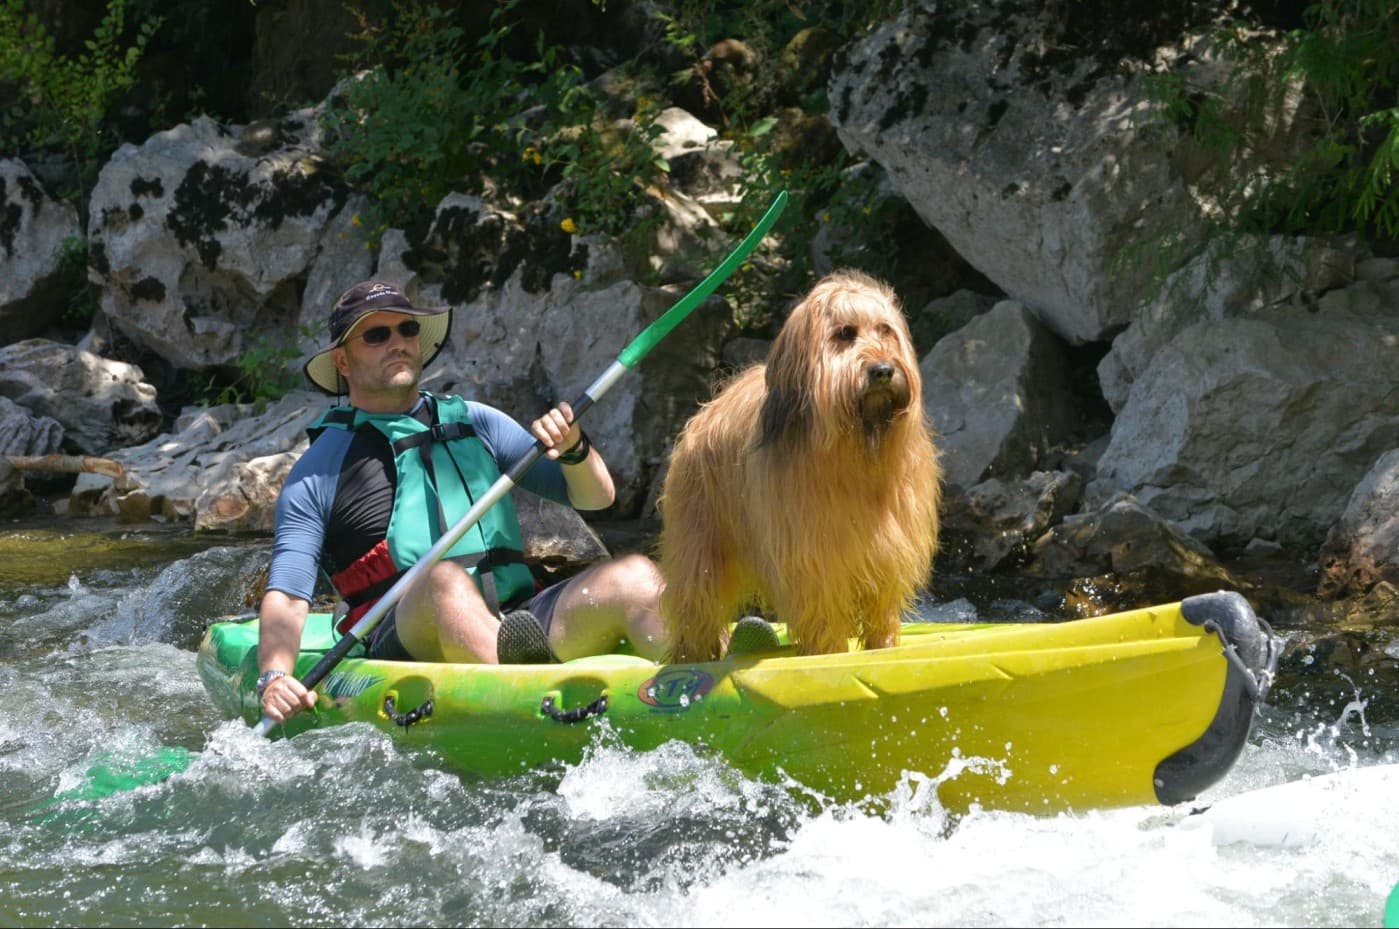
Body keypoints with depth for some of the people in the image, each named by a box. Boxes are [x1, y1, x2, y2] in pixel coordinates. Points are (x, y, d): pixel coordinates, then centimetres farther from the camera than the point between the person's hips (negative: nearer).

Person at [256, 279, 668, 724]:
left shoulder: (475, 423, 22)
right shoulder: (319, 472, 12)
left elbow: (597, 497, 17)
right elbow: (286, 597, 4)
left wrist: (573, 449, -5)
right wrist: (274, 678, -16)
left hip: (519, 622, 4)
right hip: (408, 646, -4)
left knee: (634, 577, -20)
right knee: (445, 581, -36)